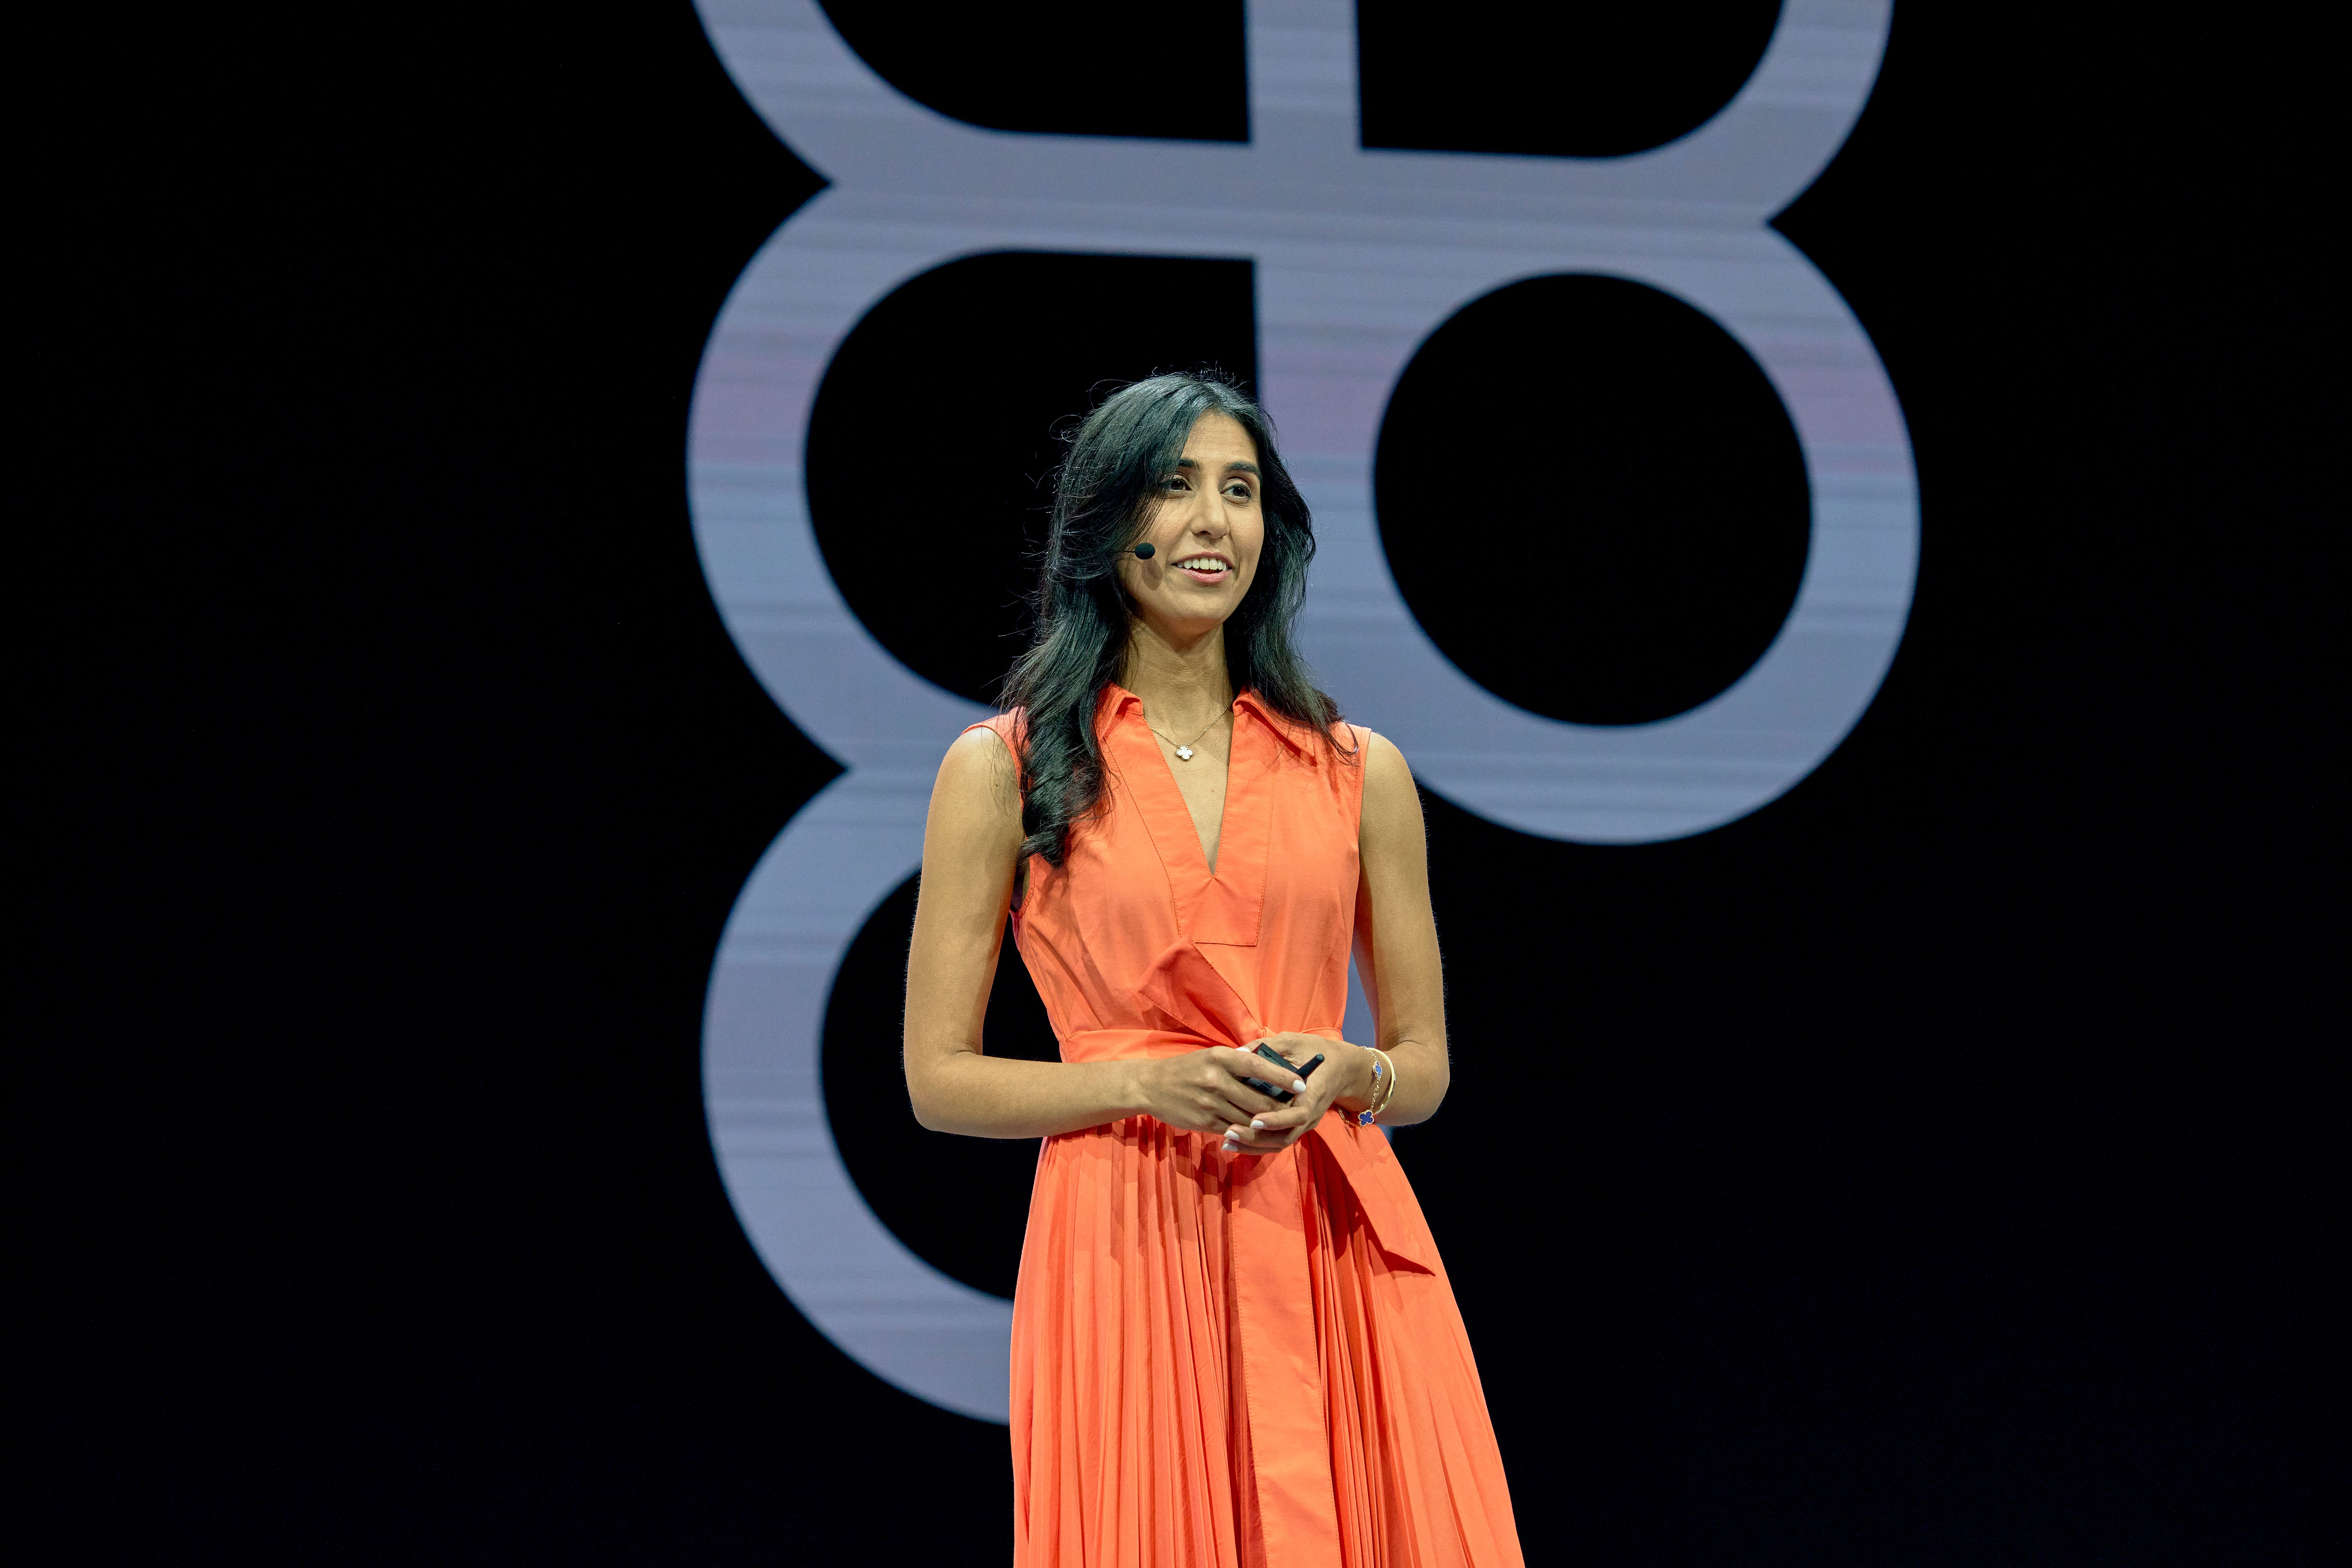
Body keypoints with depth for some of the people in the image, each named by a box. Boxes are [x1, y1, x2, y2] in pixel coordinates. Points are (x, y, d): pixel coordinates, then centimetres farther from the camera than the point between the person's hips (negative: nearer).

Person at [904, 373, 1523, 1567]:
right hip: (1122, 1239, -2)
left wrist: (1347, 1074, -6)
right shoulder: (1002, 771, 4)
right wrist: (1146, 1082, -11)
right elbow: (940, 1078, 3)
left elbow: (1427, 1068, 16)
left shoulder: (1358, 773, 12)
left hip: (1336, 1249, 3)